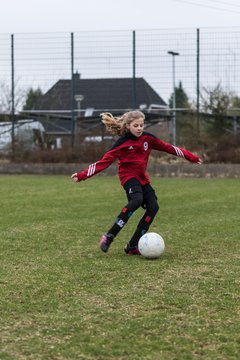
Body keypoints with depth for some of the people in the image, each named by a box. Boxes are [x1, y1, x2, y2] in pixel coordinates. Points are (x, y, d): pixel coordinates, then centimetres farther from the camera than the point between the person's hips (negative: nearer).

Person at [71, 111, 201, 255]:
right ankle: (109, 237, -32)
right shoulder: (122, 143, -12)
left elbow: (168, 147, 10)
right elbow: (105, 161, -16)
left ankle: (133, 246, -8)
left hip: (143, 178, 6)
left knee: (153, 206, -13)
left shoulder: (147, 138, 1)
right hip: (129, 176, -6)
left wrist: (191, 156, 13)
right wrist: (82, 175, -25)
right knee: (137, 200, -34)